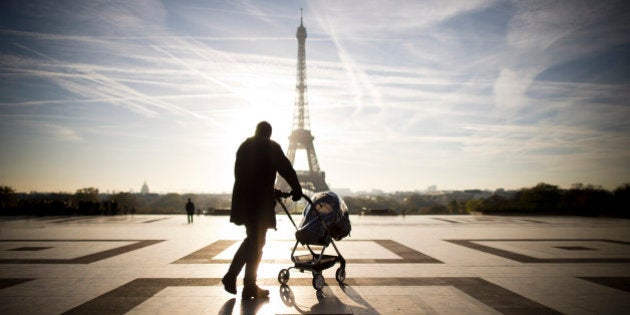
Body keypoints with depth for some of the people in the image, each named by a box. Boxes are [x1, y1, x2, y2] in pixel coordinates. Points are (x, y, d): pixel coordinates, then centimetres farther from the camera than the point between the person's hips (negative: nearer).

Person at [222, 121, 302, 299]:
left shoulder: (244, 146, 15)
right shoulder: (271, 147, -4)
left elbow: (239, 173, 17)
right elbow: (286, 169, -5)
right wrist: (297, 190, 7)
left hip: (243, 198, 7)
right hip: (260, 200, -7)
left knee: (251, 239, 20)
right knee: (257, 243, 1)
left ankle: (231, 276, 17)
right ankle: (250, 287, 8)